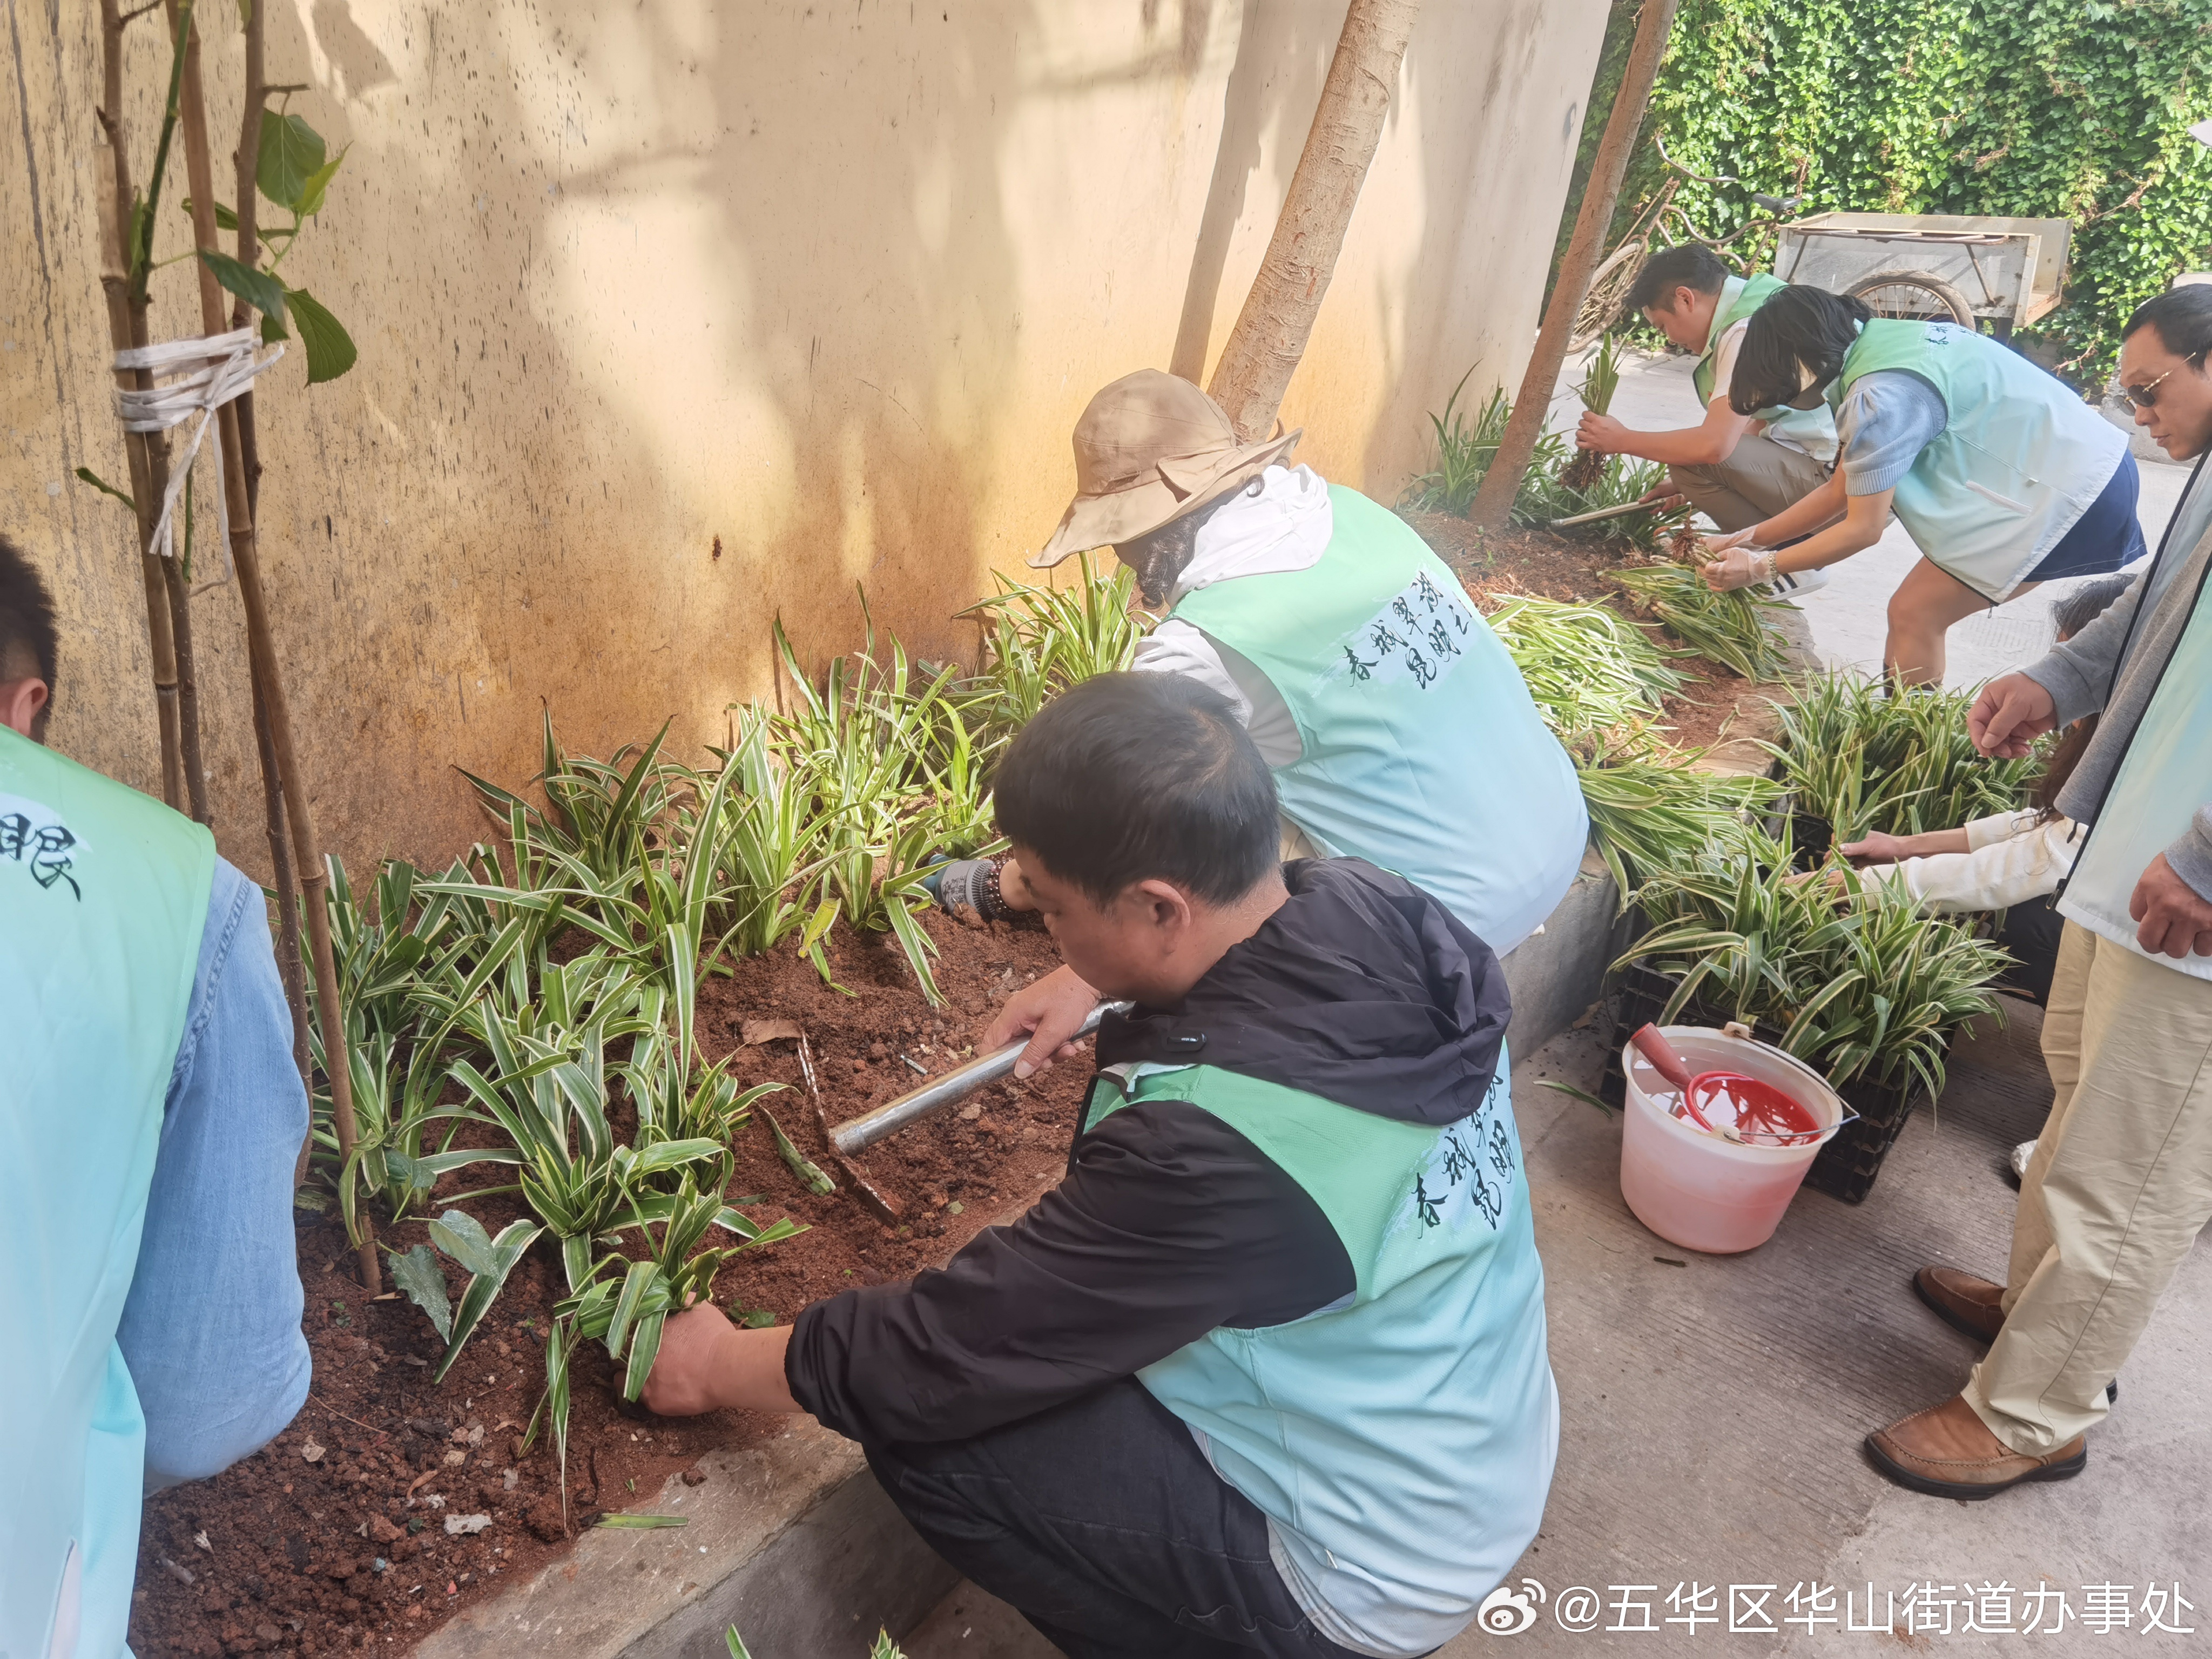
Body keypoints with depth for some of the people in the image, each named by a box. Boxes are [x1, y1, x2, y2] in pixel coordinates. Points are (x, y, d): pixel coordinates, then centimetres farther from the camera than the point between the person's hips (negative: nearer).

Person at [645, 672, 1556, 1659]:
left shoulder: (1211, 1152, -36)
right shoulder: (1381, 914, -15)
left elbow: (948, 1352, -23)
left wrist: (719, 1369, -6)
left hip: (1380, 1579, -8)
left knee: (925, 1441, -10)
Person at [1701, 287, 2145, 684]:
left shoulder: (1880, 395, -21)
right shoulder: (1877, 342, 8)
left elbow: (1862, 529, -14)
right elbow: (1842, 489, 13)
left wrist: (1760, 567, -5)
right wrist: (1749, 538, 13)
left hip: (2072, 487, -9)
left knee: (1913, 616, -6)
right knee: (1916, 612, 9)